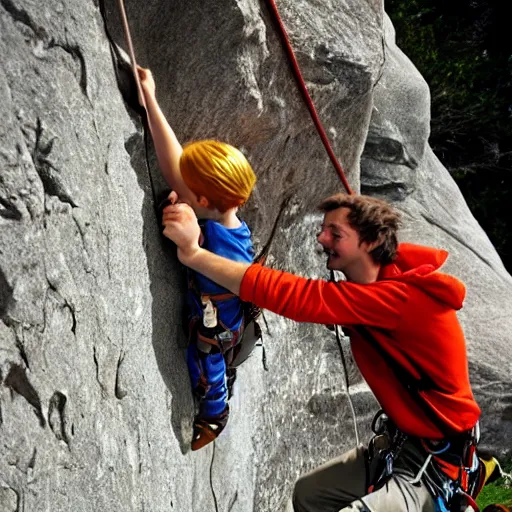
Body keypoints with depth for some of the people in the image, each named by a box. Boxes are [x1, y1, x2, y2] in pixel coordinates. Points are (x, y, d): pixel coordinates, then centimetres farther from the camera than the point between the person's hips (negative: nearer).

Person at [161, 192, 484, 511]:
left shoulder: (402, 296, -29)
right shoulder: (384, 277, 0)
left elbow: (299, 297, -34)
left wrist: (192, 253, -34)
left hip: (440, 462, -9)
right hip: (401, 442, 9)